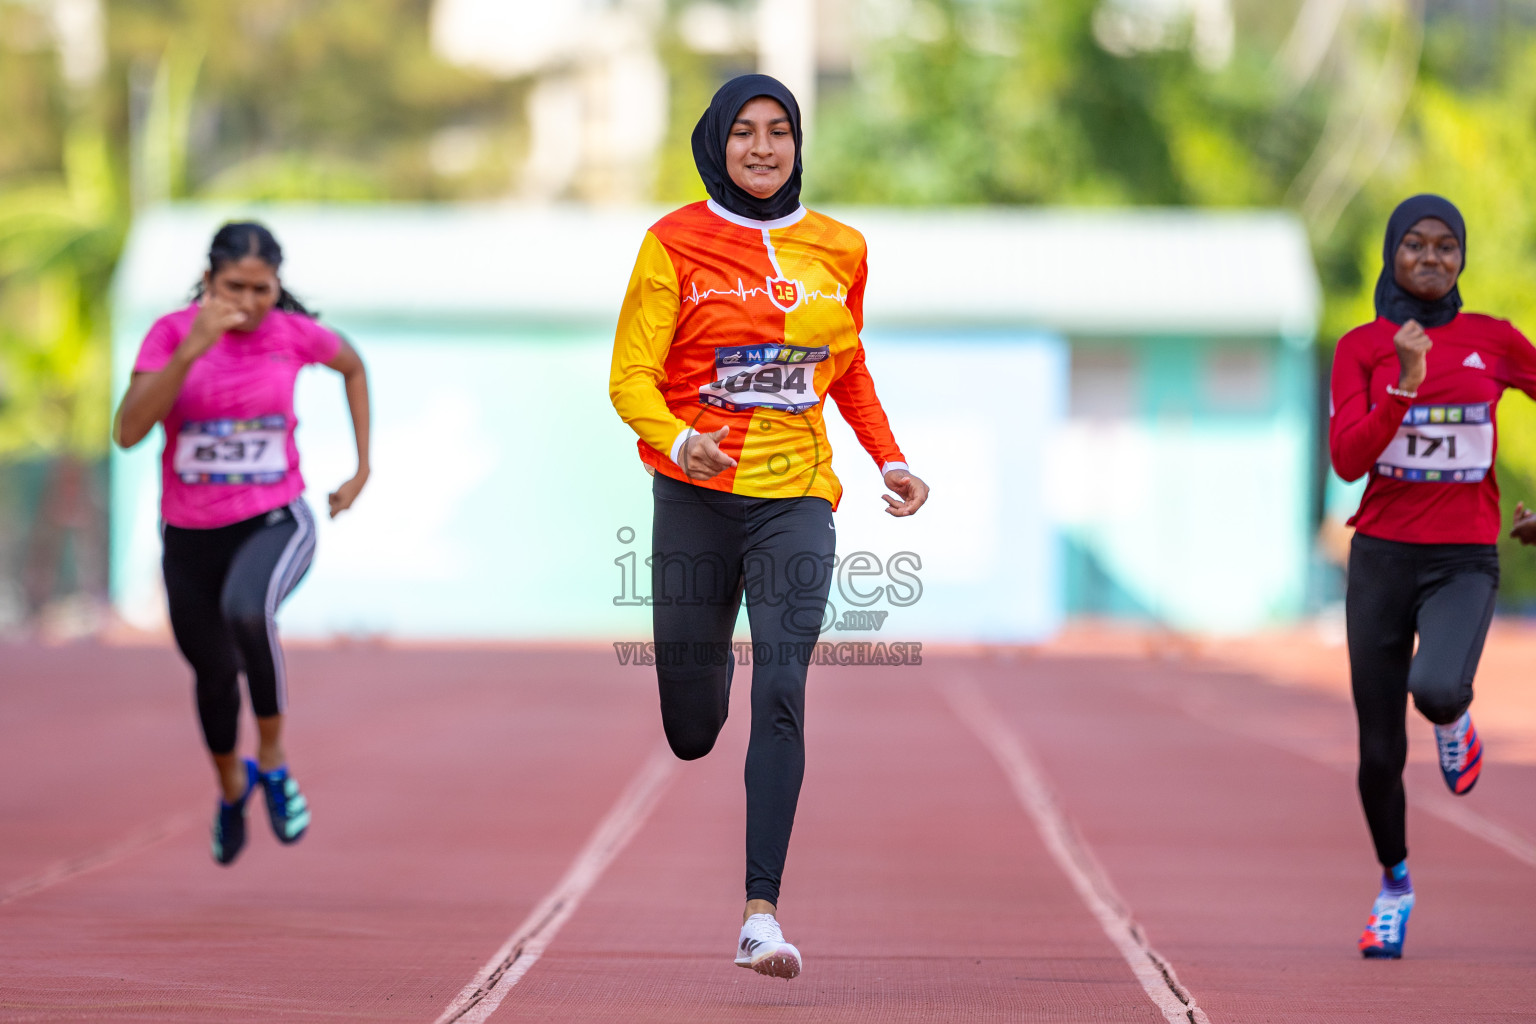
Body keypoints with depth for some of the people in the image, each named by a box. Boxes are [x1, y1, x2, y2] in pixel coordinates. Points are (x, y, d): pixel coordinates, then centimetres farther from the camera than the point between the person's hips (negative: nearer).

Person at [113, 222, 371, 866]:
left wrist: (362, 467, 13)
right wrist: (191, 349, -34)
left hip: (275, 523, -2)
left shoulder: (294, 333, -8)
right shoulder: (172, 332, -12)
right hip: (190, 536, 2)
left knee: (246, 611, -34)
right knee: (214, 673, 15)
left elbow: (353, 366, 16)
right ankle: (231, 785, 49)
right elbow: (128, 432, -24)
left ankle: (272, 760, -12)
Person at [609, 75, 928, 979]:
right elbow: (632, 376, -6)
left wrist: (890, 460, 11)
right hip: (696, 496, -1)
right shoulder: (675, 243, -2)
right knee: (690, 731, 7)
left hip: (796, 498, 1)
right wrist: (678, 440, -25)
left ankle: (763, 912, -20)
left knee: (782, 693, -18)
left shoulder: (839, 250, 7)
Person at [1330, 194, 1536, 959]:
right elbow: (1347, 460, -12)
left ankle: (1454, 716, 6)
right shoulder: (1362, 346, -1)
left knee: (1435, 689, -32)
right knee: (1379, 749, 4)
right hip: (1381, 557, 1)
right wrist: (1405, 384, -23)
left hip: (1465, 562, -1)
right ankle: (1395, 885, 29)